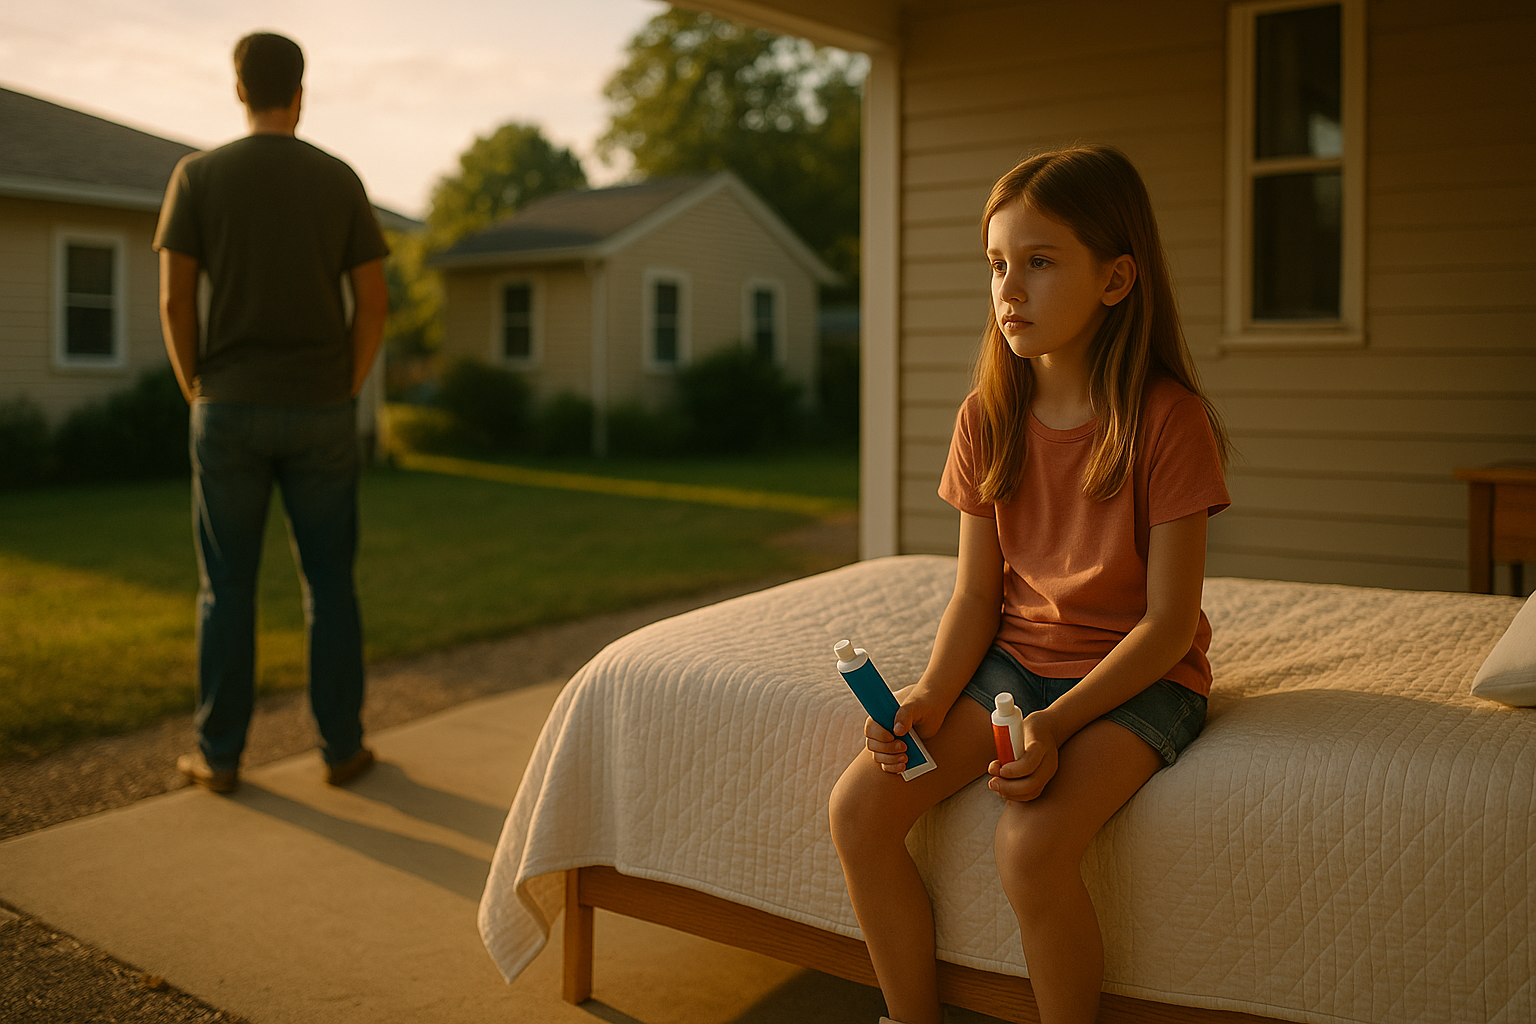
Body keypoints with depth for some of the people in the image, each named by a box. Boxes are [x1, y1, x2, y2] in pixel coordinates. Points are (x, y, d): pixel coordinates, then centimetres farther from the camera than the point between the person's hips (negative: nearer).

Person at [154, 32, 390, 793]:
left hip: (230, 411, 0)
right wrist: (347, 392, 9)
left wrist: (197, 395, 7)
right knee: (330, 584, 9)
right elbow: (374, 304, -1)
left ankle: (220, 755, 14)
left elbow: (173, 303, -5)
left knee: (227, 586, 8)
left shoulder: (198, 175, -1)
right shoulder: (339, 180, 2)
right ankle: (342, 747, 13)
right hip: (318, 415, 0)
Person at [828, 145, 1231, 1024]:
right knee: (859, 808, -13)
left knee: (1032, 846, -31)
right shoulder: (988, 418, 1)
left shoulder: (1167, 420, -15)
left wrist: (1057, 724, -25)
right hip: (1014, 658, 5)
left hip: (1139, 676, -5)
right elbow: (977, 594, 3)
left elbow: (1169, 623, -15)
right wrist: (929, 699, -14)